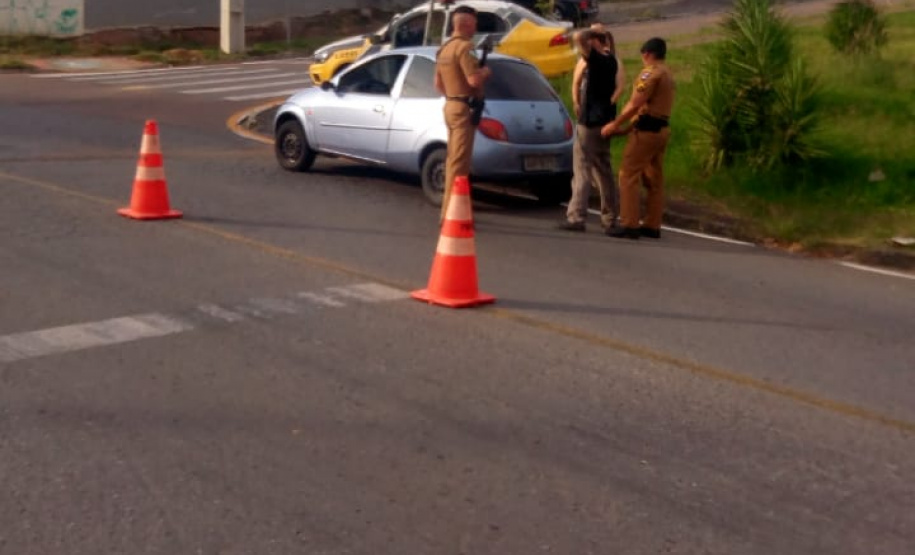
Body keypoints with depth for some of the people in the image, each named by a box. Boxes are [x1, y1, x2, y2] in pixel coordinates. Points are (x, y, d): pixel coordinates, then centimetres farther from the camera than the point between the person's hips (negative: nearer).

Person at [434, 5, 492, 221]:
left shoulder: (444, 49, 15)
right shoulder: (464, 47, -15)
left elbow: (438, 83, 20)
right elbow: (474, 80, -24)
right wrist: (485, 72, -5)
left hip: (451, 105, 10)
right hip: (464, 108, -10)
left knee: (453, 159, 17)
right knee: (459, 162, -8)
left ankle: (449, 208, 24)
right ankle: (451, 212, -8)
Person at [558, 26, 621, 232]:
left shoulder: (596, 58, -16)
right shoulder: (611, 60, 10)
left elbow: (578, 37, -28)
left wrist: (592, 31, -12)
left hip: (590, 122, -8)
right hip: (605, 120, 8)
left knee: (582, 170, -7)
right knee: (603, 170, 14)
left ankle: (576, 217, -9)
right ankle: (610, 217, 17)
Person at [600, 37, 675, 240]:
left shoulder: (650, 72, -10)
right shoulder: (667, 73, 19)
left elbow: (635, 104, -17)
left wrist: (614, 124, -8)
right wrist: (627, 129, 16)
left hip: (647, 130, -10)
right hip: (661, 129, 10)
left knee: (629, 176, -8)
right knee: (654, 179, 10)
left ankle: (629, 225, -11)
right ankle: (652, 226, 11)